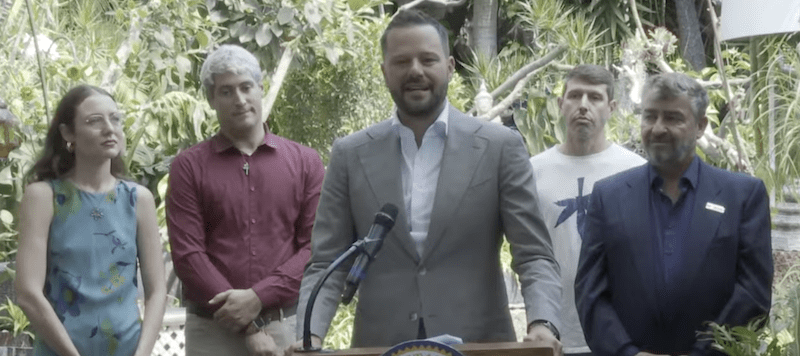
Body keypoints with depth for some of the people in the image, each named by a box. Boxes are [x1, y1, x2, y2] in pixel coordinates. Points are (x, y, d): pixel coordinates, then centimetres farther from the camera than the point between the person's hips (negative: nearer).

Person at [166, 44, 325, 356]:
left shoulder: (305, 162, 8)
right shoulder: (189, 166, 4)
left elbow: (315, 246, 2)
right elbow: (188, 253, -4)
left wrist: (259, 297, -13)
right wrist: (249, 327, -10)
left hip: (288, 328, 1)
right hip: (213, 330, -1)